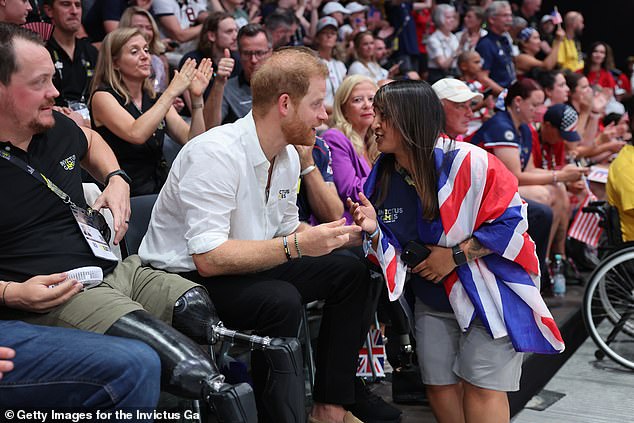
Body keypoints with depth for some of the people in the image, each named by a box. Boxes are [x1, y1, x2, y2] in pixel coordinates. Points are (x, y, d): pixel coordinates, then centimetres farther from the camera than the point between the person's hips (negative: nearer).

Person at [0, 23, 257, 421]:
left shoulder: (56, 127, 12)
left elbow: (90, 139, 37)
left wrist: (116, 179, 17)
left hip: (115, 268, 7)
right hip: (54, 295, -7)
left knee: (203, 310, -16)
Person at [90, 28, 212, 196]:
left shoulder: (154, 98, 13)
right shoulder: (102, 97, -4)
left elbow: (192, 142, 3)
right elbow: (136, 134, -23)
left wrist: (197, 97, -8)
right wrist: (172, 92, -17)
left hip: (161, 188, 6)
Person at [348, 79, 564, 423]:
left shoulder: (466, 161, -23)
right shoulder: (383, 176, -3)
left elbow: (512, 220, -20)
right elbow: (394, 253, 2)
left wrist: (455, 256, -22)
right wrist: (374, 231, -20)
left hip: (490, 290, -6)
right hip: (434, 299, 6)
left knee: (481, 388, -6)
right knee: (439, 385, 7)